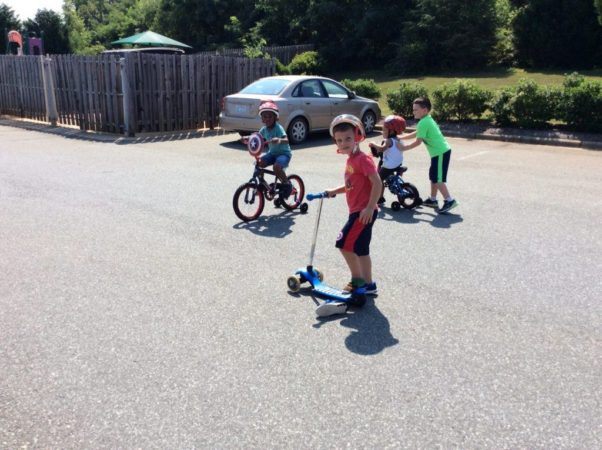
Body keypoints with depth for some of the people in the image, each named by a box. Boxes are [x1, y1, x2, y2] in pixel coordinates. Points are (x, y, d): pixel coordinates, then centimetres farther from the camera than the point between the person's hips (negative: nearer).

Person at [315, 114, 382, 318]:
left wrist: (370, 207, -26)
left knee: (345, 243, -13)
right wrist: (334, 191, 13)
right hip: (357, 210, 10)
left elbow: (377, 183, -23)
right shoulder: (351, 160, 14)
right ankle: (368, 284, 26)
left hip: (364, 211, -10)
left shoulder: (363, 159, -16)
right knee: (360, 249, 15)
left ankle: (358, 280, 1)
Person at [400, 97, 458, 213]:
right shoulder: (428, 120, 15)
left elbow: (417, 142, -15)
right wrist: (400, 137, 24)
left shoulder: (423, 123, -16)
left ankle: (449, 200, -8)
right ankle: (433, 199, 27)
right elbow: (415, 134, 25)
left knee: (438, 179, -8)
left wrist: (403, 148, -7)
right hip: (441, 151, 10)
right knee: (433, 176, 18)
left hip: (440, 153, -10)